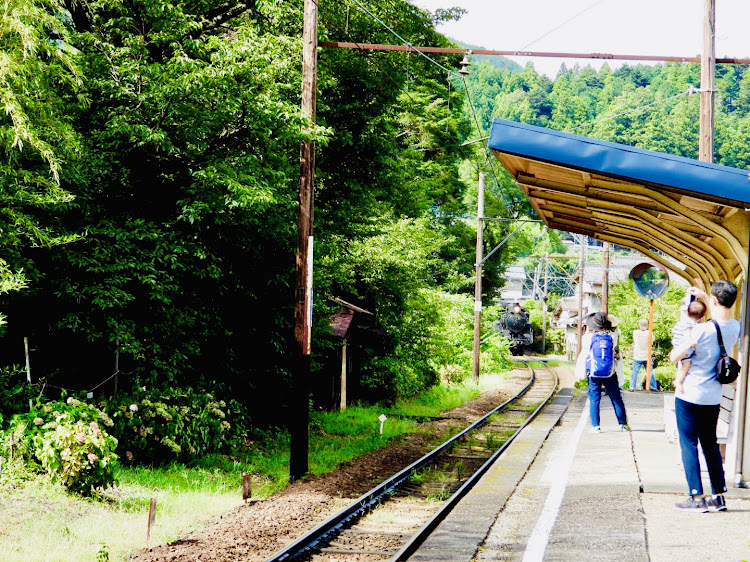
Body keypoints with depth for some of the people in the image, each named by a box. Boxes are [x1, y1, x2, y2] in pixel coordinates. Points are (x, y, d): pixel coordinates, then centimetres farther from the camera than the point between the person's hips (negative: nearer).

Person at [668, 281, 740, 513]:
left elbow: (675, 357, -11)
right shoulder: (736, 328, -2)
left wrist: (682, 344, 7)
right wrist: (703, 296, 26)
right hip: (714, 397, 6)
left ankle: (697, 498, -2)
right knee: (711, 444, 16)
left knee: (688, 444, 0)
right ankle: (719, 496, 16)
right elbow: (721, 317, 24)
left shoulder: (702, 330, -22)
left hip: (690, 396, -6)